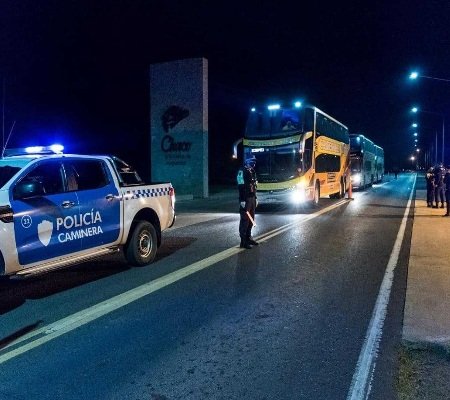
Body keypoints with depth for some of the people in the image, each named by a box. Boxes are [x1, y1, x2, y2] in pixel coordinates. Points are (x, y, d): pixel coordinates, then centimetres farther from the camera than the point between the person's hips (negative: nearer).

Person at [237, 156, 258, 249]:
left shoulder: (252, 171, 15)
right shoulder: (242, 171, -14)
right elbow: (241, 186, -20)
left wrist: (255, 198, 18)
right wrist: (242, 200, -23)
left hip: (252, 198, 9)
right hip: (245, 199, -9)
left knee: (251, 219, 14)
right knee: (245, 220, -7)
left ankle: (248, 237, 25)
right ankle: (243, 241, -3)